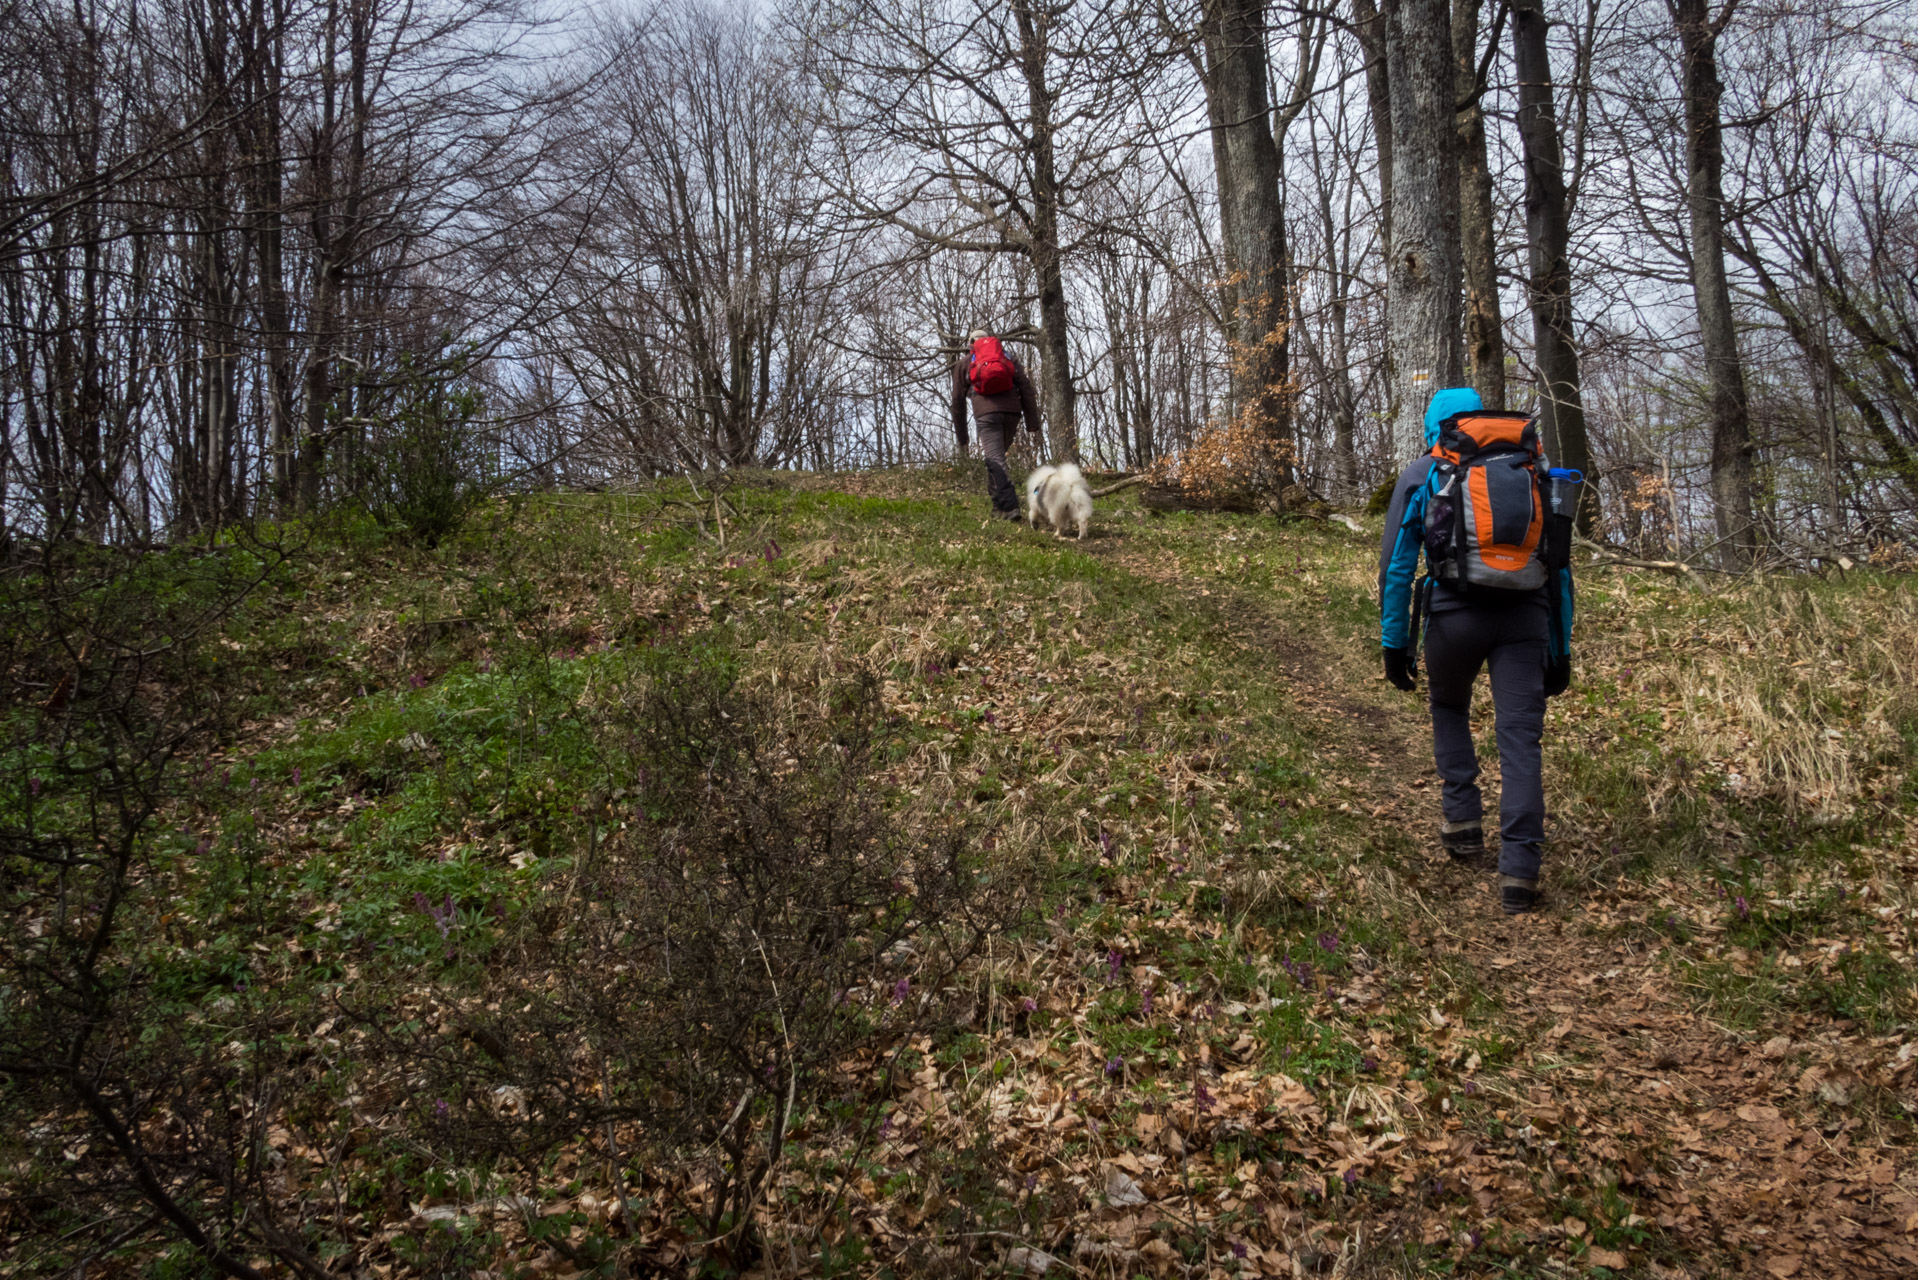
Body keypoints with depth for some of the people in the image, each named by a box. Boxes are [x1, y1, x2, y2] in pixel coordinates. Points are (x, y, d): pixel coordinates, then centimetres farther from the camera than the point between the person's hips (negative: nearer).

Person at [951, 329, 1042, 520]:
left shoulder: (963, 363, 23)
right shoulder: (1008, 357, 26)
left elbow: (958, 402, 18)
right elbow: (1025, 387, 12)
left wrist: (961, 440, 21)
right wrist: (1033, 423, 7)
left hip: (986, 414, -3)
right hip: (1012, 411, 3)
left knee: (995, 461, -9)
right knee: (996, 457, 20)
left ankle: (1010, 507, -23)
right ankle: (999, 504, 16)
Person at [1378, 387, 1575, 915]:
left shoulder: (1421, 475, 11)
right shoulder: (1535, 470, 19)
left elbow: (1396, 565, 5)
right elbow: (1560, 567, 18)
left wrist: (1394, 643, 8)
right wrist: (1560, 649, 20)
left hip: (1456, 613, -1)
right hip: (1525, 618, 1)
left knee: (1449, 708, 26)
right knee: (1520, 739, -1)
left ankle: (1464, 822, 21)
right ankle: (1519, 872, -7)